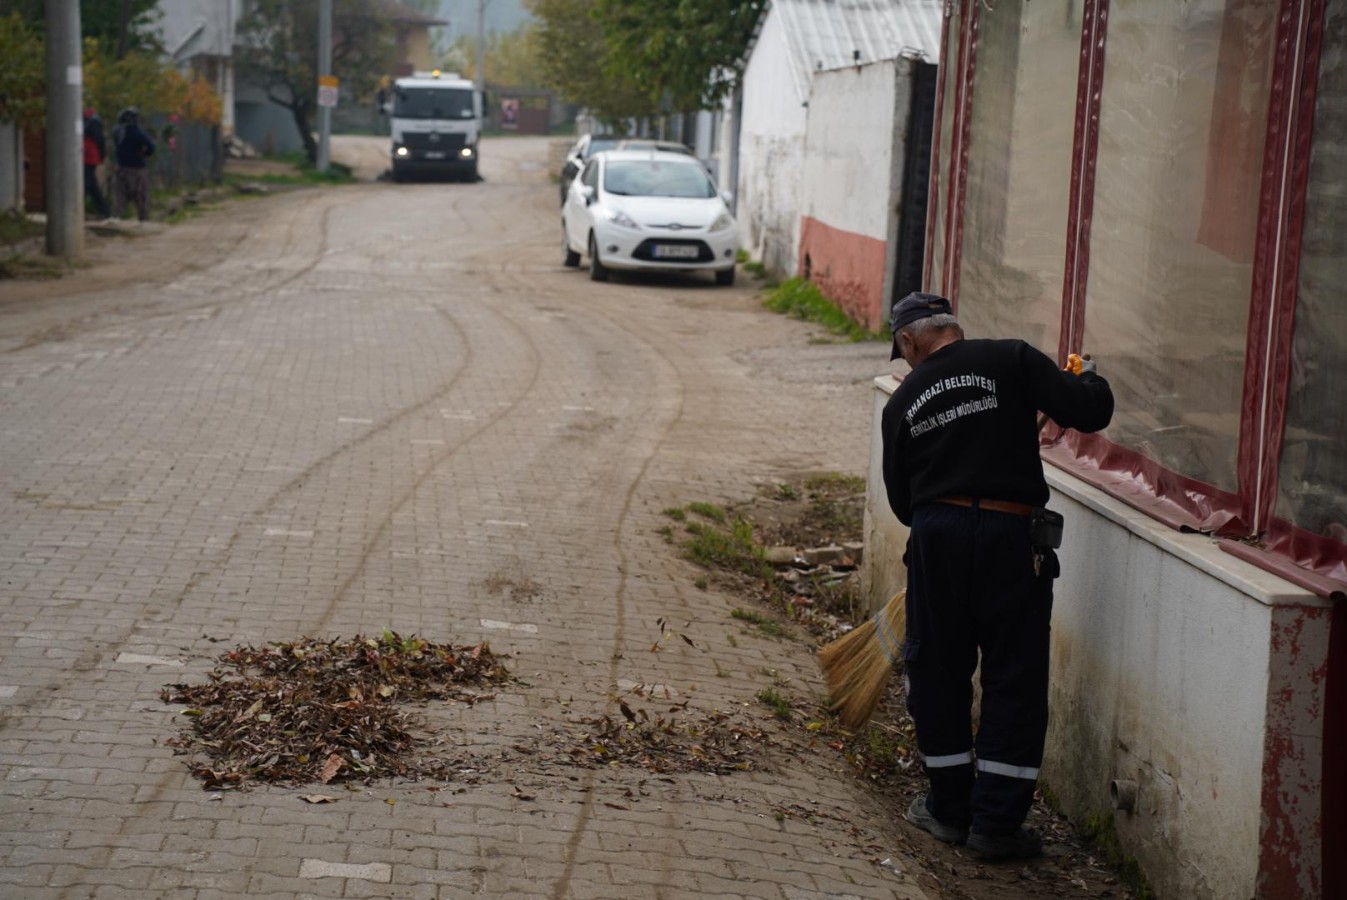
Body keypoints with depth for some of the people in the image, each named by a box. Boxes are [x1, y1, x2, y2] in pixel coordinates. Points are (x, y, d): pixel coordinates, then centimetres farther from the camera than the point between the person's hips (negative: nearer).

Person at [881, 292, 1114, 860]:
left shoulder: (901, 403, 10)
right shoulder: (1011, 360, -1)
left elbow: (902, 500, 13)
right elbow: (1089, 413, -7)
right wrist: (1089, 380, 15)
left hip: (935, 537, 3)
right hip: (1010, 536, -3)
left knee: (937, 672, 16)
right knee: (1015, 682, 6)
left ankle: (949, 808, 24)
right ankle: (996, 823, 8)